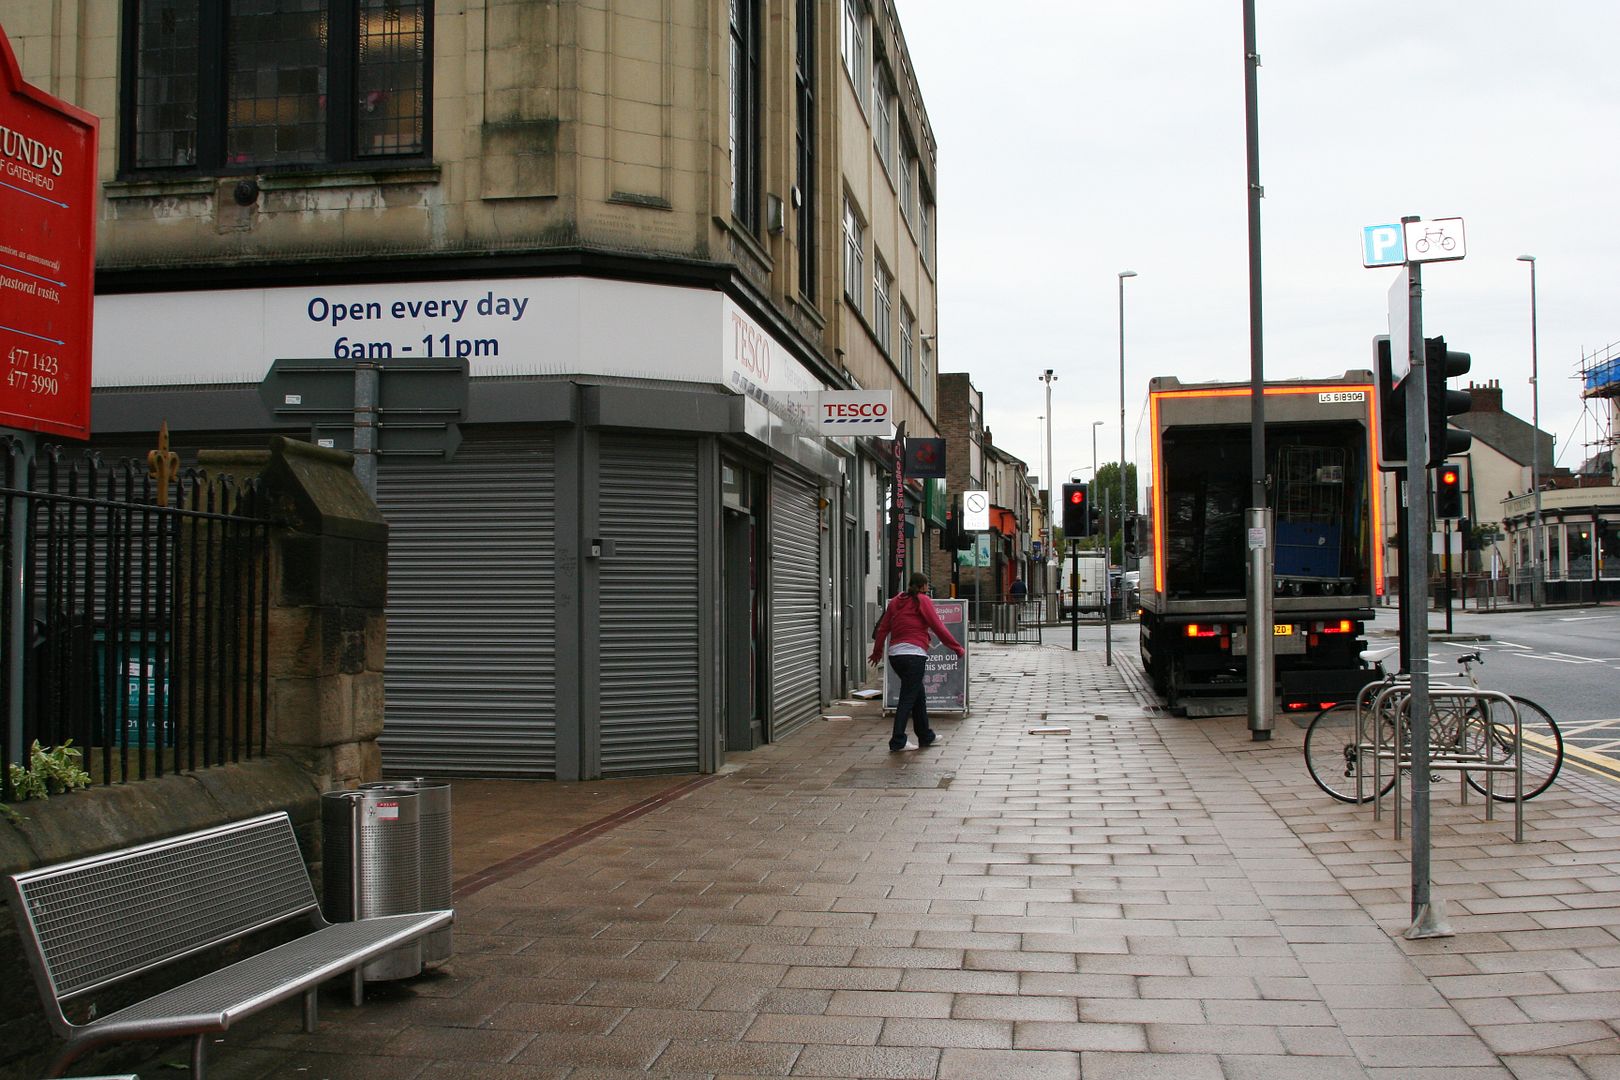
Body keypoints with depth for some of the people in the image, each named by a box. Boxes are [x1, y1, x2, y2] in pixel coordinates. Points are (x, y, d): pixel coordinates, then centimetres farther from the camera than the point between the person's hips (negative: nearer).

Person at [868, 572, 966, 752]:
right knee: (908, 698, -5)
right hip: (914, 654, -7)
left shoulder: (895, 601, 15)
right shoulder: (922, 601, -4)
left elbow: (883, 628, 17)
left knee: (918, 696, 19)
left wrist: (877, 652, 27)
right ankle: (897, 742, -9)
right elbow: (938, 628, -6)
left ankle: (926, 736, 28)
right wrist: (958, 648, 1)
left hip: (894, 654, 7)